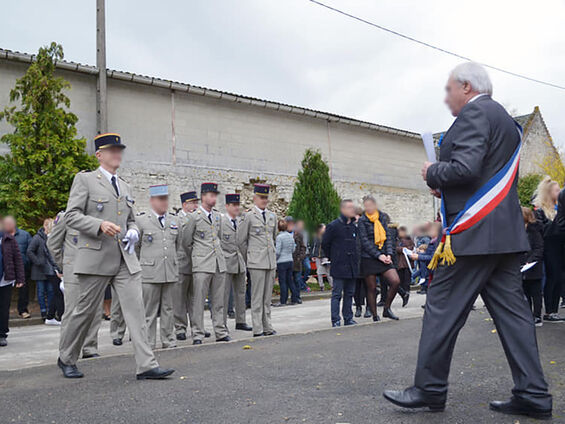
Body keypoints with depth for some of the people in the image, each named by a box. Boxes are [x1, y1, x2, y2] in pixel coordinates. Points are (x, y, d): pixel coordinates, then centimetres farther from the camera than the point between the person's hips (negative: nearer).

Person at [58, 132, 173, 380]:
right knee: (86, 310, 5)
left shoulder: (124, 187, 20)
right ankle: (66, 358, 27)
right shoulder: (84, 180, 1)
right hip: (96, 258, -5)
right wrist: (100, 225, -21)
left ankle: (146, 366, -6)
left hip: (125, 259, 5)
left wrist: (133, 231, 5)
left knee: (136, 308, -5)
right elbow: (72, 216, -6)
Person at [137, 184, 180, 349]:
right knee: (149, 310, 0)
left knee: (168, 308, 9)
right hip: (150, 273, -4)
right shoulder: (141, 220, 0)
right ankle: (148, 342, 7)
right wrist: (146, 260, 9)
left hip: (171, 272, 4)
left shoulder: (174, 220, 13)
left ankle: (169, 340, 16)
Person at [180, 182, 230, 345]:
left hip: (219, 263, 5)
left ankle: (221, 332, 14)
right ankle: (197, 334, 1)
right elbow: (185, 242, 4)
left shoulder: (218, 216, 14)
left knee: (218, 300, 9)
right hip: (202, 265, -5)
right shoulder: (193, 217, -3)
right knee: (199, 300, -4)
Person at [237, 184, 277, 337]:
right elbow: (241, 240, 1)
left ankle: (267, 328, 15)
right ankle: (257, 329, 0)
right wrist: (248, 259, 5)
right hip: (256, 262, -5)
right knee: (257, 297, -4)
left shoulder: (272, 216, 13)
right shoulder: (248, 216, -3)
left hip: (271, 261, 6)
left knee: (268, 296, 9)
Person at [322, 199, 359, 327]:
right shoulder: (334, 226, -8)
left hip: (352, 267, 6)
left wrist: (355, 258, 15)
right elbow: (324, 244, -2)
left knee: (349, 293, 12)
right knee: (337, 294, -3)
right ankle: (336, 321, 1)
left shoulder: (354, 226, 11)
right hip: (339, 267, -6)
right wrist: (333, 258, 3)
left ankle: (348, 319, 20)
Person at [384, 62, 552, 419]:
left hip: (474, 232, -10)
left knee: (442, 308, -2)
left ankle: (429, 389, 6)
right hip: (505, 232, 10)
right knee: (512, 310, 8)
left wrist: (432, 173, -3)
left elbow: (464, 168, -22)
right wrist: (446, 187, 15)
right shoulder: (505, 120, 23)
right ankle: (533, 396, 10)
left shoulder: (475, 113, -8)